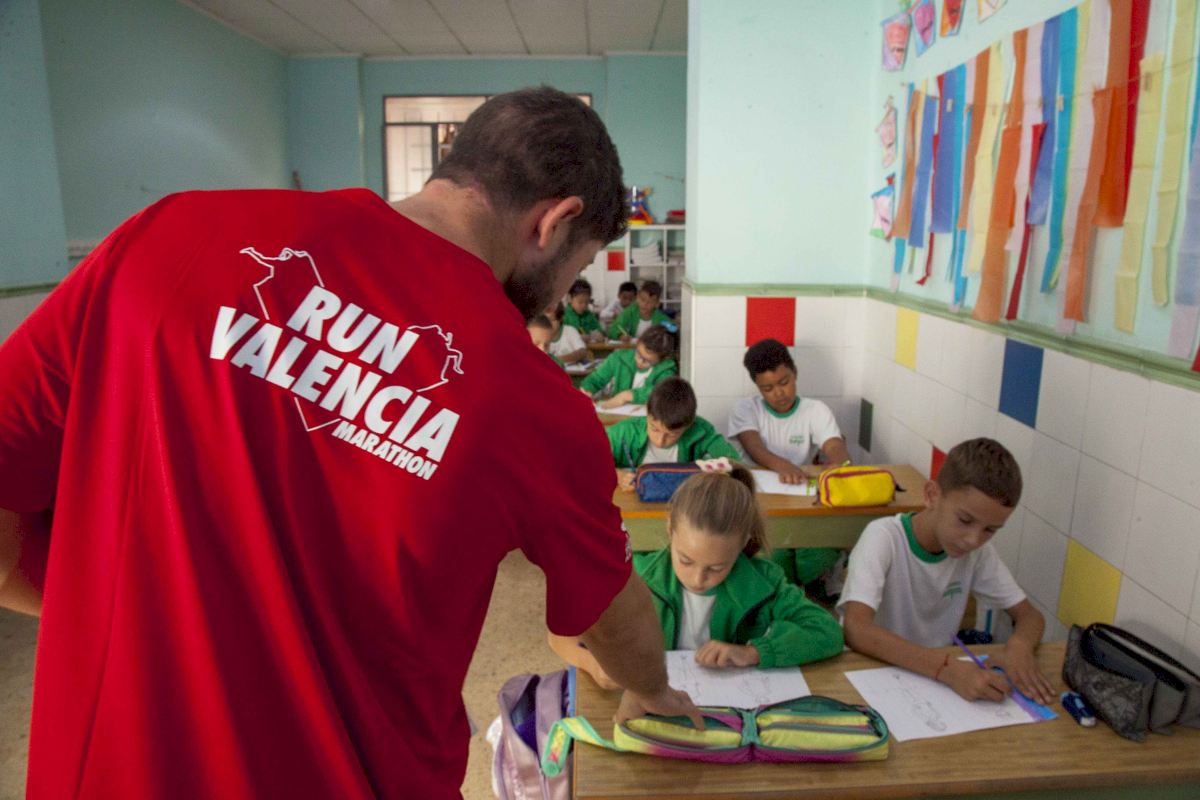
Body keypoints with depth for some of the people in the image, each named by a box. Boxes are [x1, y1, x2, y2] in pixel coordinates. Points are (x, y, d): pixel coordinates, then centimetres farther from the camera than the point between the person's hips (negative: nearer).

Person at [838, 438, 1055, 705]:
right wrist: (948, 668, -39)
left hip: (934, 678, 5)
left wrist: (1019, 646, -20)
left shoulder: (979, 551, -4)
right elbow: (855, 630, -31)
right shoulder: (884, 537, -20)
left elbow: (1030, 616, 3)